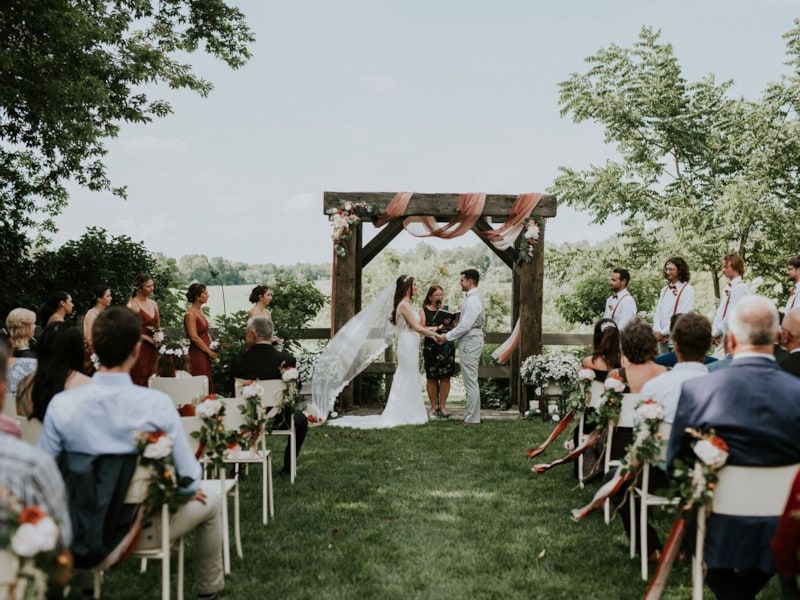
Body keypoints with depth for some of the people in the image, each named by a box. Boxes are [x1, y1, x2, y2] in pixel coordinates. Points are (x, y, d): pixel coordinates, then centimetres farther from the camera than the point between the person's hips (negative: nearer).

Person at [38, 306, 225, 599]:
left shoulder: (61, 404, -17)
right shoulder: (157, 403, -23)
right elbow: (189, 480, -18)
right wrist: (192, 488, 6)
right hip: (142, 528, -3)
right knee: (211, 495, 24)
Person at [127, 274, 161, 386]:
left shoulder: (153, 304, 12)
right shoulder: (132, 305, -9)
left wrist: (159, 339, 3)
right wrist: (147, 338, -14)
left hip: (153, 350, 6)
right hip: (139, 348, -6)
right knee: (140, 381, -6)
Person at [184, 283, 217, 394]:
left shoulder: (200, 311, 13)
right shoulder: (190, 314, -13)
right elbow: (194, 337, -18)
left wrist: (212, 347, 5)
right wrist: (209, 352, -12)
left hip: (205, 354, 9)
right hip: (197, 354, -9)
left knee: (207, 384, 9)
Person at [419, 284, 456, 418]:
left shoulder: (447, 309, 10)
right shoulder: (424, 311, 4)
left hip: (447, 347, 2)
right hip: (431, 348, -2)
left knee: (445, 377, 2)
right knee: (432, 378, 1)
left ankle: (442, 406, 10)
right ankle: (433, 407, 10)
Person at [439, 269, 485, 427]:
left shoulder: (473, 300, -18)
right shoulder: (475, 297, 14)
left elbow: (465, 325, -22)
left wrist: (447, 337, -15)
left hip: (470, 342, -11)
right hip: (471, 341, 11)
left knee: (470, 381, -5)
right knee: (471, 381, 14)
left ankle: (472, 418, -1)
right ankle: (472, 415, 20)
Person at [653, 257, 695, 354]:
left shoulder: (687, 289, -5)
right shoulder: (664, 290, 16)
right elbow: (657, 312, 12)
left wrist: (663, 332, -11)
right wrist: (657, 331, -5)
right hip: (662, 338, 6)